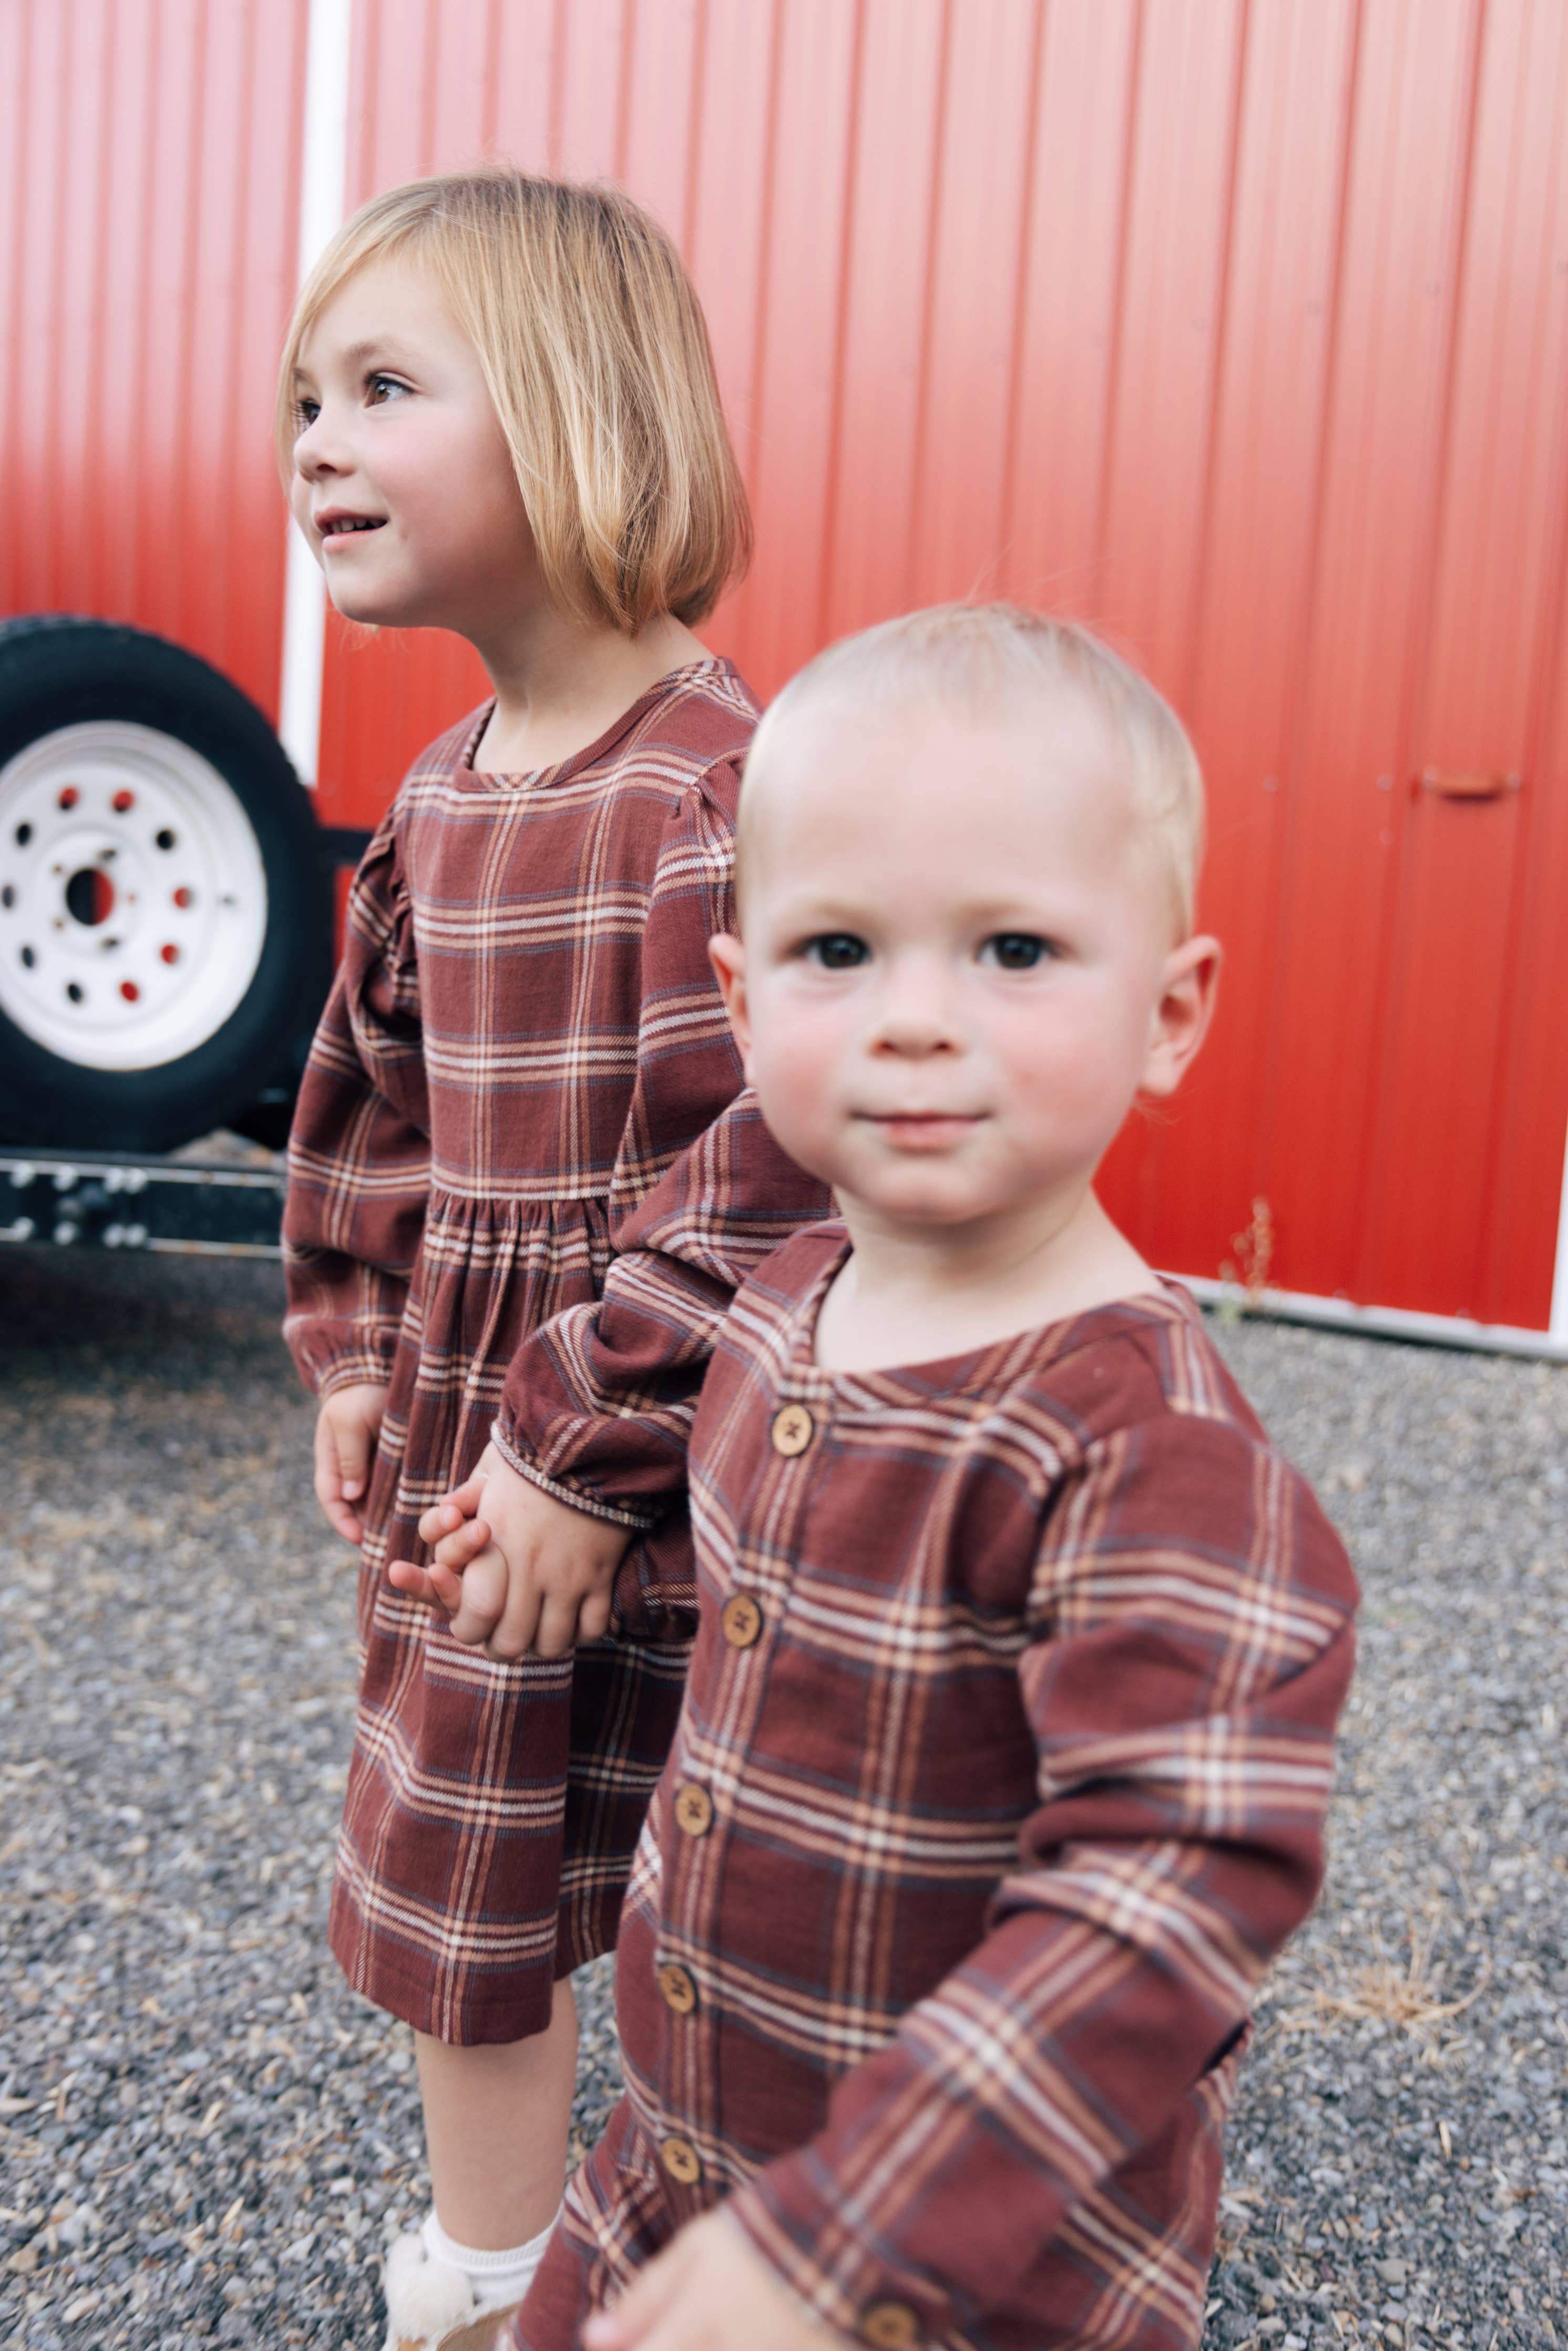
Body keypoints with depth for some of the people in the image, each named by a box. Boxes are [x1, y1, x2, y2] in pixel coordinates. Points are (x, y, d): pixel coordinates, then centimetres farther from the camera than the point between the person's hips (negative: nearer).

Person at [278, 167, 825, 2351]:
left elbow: (757, 1168, -23)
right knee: (451, 1885, 21)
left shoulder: (720, 785, -19)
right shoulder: (437, 796, 7)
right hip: (450, 1437, 8)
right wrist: (356, 1354, 10)